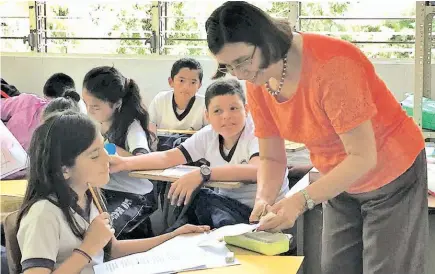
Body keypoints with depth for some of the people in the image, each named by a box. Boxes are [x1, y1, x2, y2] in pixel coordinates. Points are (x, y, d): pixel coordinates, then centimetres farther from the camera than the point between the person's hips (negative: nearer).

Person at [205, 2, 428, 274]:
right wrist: (264, 198, -21)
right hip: (341, 183, 6)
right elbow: (271, 158, -2)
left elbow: (363, 157, -30)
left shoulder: (331, 65, -32)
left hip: (393, 177, -6)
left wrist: (303, 200, -36)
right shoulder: (257, 84, -11)